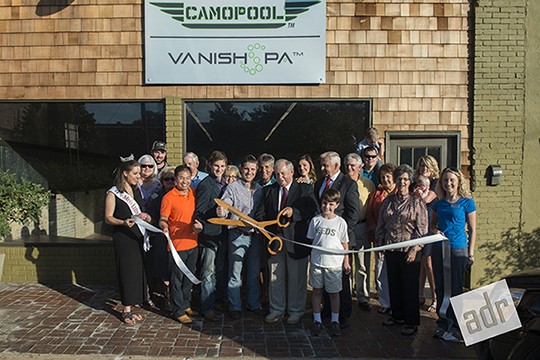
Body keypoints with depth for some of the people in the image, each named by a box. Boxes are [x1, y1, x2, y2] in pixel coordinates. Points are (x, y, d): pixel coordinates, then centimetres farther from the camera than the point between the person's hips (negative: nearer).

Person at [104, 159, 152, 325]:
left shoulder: (136, 191, 13)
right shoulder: (113, 194, -6)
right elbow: (108, 218, -9)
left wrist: (144, 216, 0)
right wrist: (123, 222, -26)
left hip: (138, 236, 6)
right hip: (123, 238, -6)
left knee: (137, 270, 6)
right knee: (127, 271, -4)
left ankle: (130, 308, 15)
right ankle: (126, 310, 5)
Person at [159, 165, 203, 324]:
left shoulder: (194, 194, 7)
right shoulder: (168, 197, -11)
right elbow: (163, 219, -10)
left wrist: (199, 223, -1)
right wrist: (164, 226, -31)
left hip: (193, 242, 6)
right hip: (177, 244, -6)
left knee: (189, 277, 18)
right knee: (177, 278, 2)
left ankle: (186, 305, 33)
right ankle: (179, 311, 14)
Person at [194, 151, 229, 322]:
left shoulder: (224, 184, 10)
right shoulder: (205, 185, -14)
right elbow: (199, 213, -16)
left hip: (223, 232, 8)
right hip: (210, 234, -8)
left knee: (221, 269, 20)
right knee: (208, 272, 0)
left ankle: (221, 297, 37)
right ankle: (207, 308, 10)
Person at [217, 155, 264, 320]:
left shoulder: (260, 189, 10)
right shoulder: (232, 187, -3)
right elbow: (224, 207, -13)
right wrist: (221, 212, -34)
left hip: (256, 235, 4)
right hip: (238, 235, -4)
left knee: (254, 272, 14)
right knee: (235, 273, 2)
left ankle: (254, 304, 28)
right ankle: (235, 306, 15)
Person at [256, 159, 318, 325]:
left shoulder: (305, 189, 0)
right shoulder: (268, 190, 11)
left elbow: (313, 210, -12)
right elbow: (261, 213, 6)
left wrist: (294, 212, -26)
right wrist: (257, 223, -15)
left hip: (296, 241, -3)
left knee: (297, 277, 7)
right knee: (275, 276, 12)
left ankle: (296, 311, 24)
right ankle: (277, 310, 28)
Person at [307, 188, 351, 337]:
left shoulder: (340, 222, -4)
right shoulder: (316, 220, 0)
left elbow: (345, 243, 2)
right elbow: (311, 240, 7)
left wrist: (346, 262, 2)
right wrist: (311, 259, 4)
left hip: (334, 263, -1)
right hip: (317, 261, 2)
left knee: (334, 293, 9)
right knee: (316, 291, 10)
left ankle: (335, 321, 25)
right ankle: (317, 320, 23)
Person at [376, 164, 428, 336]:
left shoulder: (417, 203, -4)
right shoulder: (387, 201, 9)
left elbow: (422, 229, -7)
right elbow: (381, 225, 14)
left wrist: (414, 250, -13)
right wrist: (380, 244, 9)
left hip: (409, 251, -4)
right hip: (391, 250, 5)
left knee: (410, 286, 2)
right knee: (394, 284, 13)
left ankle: (411, 322, 14)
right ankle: (397, 316, 29)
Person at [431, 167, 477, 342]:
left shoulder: (467, 203, -4)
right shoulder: (439, 204, 7)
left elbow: (472, 230, -2)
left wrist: (471, 253, -5)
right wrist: (436, 230, -4)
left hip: (458, 250, -4)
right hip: (438, 249, 4)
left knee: (455, 288, 4)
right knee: (440, 287, 9)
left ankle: (456, 325, 17)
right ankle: (443, 323, 22)